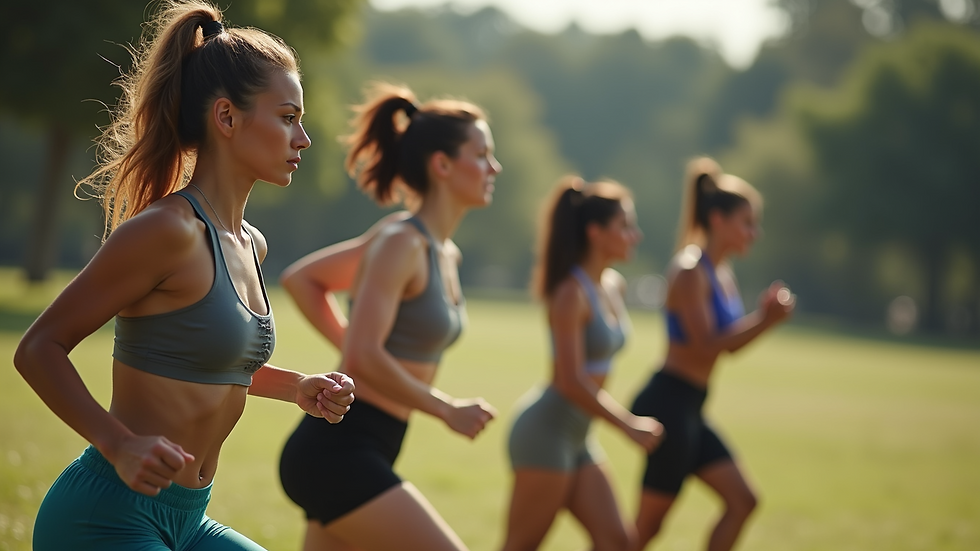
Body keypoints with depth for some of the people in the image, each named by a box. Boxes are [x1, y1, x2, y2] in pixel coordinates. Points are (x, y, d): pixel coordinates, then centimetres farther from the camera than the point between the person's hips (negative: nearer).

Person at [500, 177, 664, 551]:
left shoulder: (614, 286, 9)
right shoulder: (572, 292, -17)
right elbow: (571, 382, -22)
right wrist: (630, 425, -16)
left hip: (578, 438, 9)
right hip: (547, 432, -9)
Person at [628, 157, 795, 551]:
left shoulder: (723, 275, 13)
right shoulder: (690, 270, -15)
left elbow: (731, 344, 18)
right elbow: (704, 345, -20)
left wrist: (766, 316, 2)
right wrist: (763, 319, -18)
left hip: (688, 410, 10)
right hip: (668, 404, -10)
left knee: (742, 501, 9)